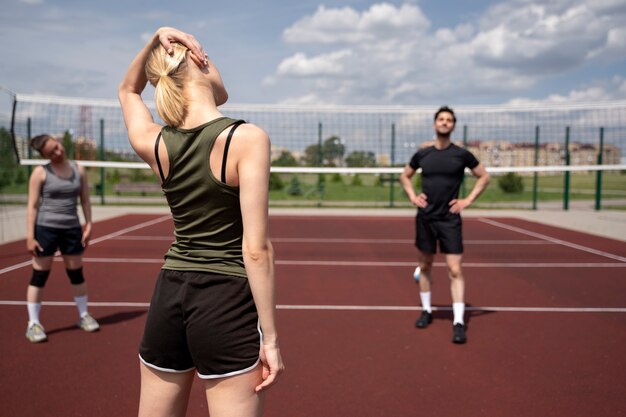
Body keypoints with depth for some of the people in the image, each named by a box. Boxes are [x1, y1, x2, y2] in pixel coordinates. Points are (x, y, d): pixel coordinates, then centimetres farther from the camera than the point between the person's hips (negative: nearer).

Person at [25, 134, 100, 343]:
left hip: (72, 229, 3)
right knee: (39, 276, 2)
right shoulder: (40, 172, -6)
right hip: (45, 228, -3)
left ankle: (84, 316, 26)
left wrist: (88, 225, 1)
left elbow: (85, 200, 9)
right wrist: (30, 236, -12)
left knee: (76, 273, 12)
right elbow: (32, 205, -7)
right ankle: (33, 324, 12)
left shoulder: (78, 170, 5)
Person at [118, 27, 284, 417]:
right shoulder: (247, 138, -14)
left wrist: (155, 40, 8)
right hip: (226, 302, -5)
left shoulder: (155, 144, 0)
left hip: (168, 296, 6)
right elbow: (256, 249, -18)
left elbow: (128, 89, 24)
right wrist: (270, 337, -11)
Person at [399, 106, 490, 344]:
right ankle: (426, 311, 28)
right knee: (425, 266, 12)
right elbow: (405, 176, 20)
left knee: (455, 271, -8)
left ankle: (458, 322, -5)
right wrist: (412, 196, 4)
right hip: (425, 218, 3)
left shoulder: (461, 154, -3)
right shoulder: (422, 154, 4)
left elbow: (484, 177, 8)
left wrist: (468, 200, -2)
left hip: (450, 219, -3)